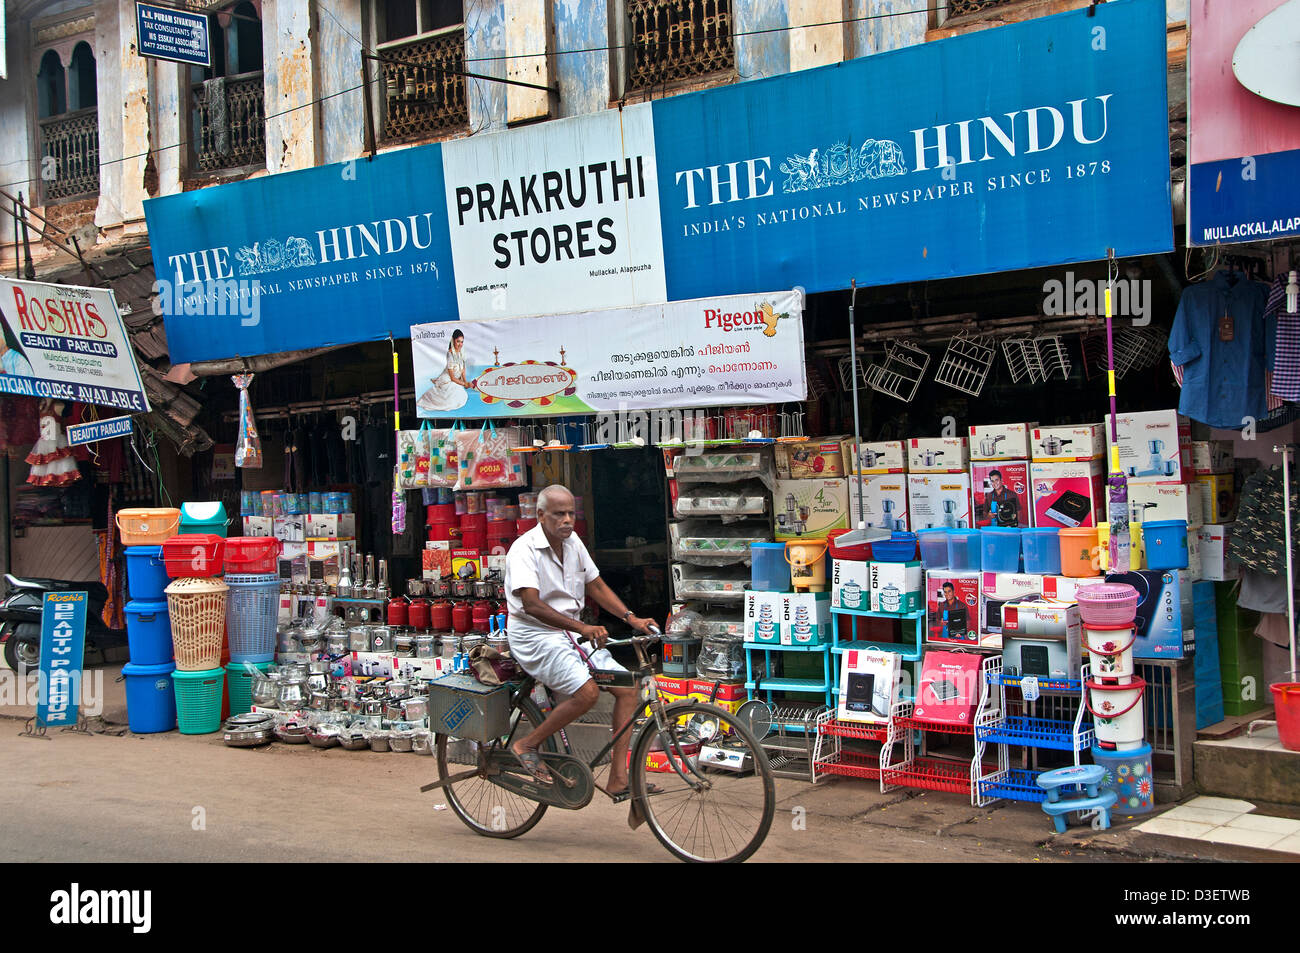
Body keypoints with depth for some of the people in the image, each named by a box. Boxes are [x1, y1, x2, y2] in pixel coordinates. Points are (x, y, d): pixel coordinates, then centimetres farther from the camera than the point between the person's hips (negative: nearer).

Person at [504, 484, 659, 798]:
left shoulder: (573, 542, 7)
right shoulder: (524, 549, -16)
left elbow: (596, 586, 15)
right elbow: (531, 604, -28)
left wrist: (630, 618, 1)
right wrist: (583, 628, -37)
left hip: (571, 631, 8)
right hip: (535, 635, -8)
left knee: (627, 688, -5)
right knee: (587, 691, -29)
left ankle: (619, 779, -3)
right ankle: (527, 746, -8)